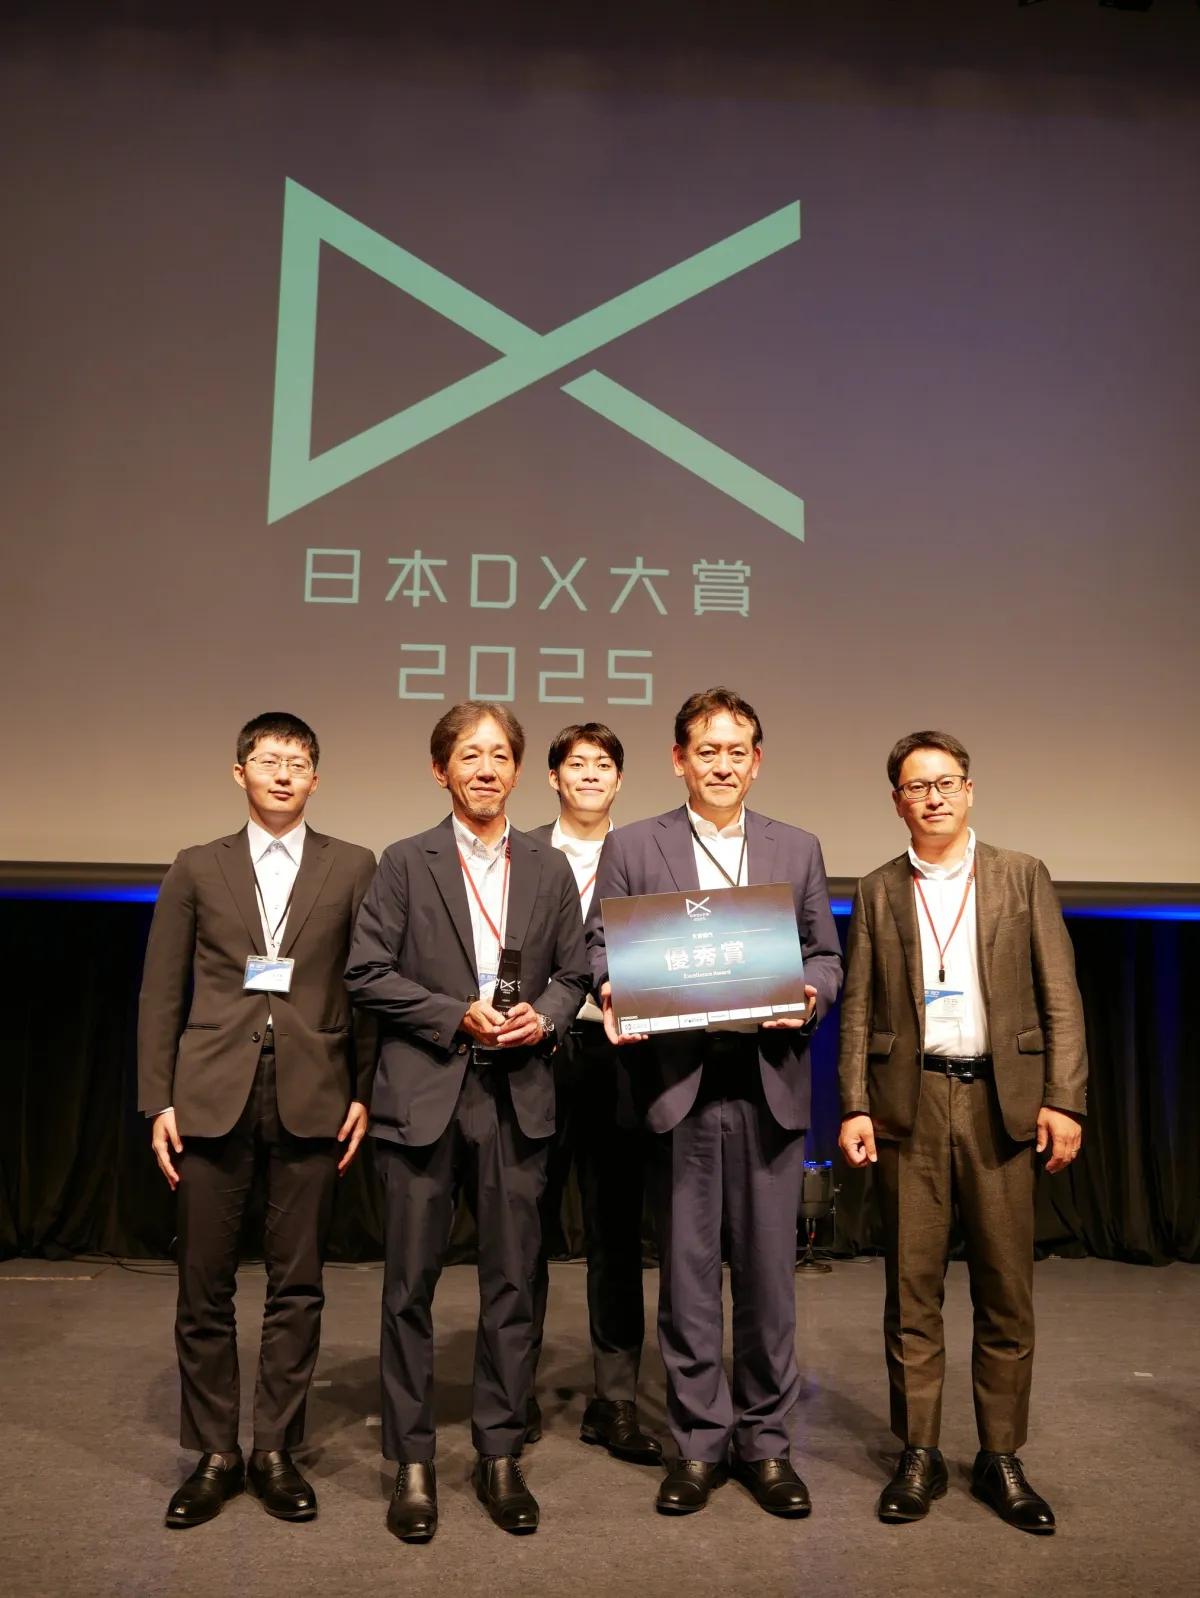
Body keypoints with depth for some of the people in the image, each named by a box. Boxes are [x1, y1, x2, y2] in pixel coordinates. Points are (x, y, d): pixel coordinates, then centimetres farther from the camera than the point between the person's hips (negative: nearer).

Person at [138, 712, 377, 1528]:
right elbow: (162, 994, 7)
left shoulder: (353, 868, 5)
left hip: (311, 1096, 0)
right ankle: (215, 1455, 24)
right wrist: (159, 1100, 1)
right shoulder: (197, 870, 9)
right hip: (213, 1096, 1)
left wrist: (364, 1092, -2)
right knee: (205, 1286, 8)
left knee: (297, 1285, 7)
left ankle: (276, 1452, 23)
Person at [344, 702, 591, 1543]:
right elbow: (368, 974, -4)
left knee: (512, 1283, 9)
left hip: (517, 1096, 2)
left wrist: (544, 1017, -9)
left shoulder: (549, 868, 9)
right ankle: (414, 1463, 22)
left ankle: (500, 1457, 25)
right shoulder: (406, 863, 1)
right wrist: (458, 1017, -12)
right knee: (411, 1285, 6)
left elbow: (574, 972, 11)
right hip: (424, 1095, -2)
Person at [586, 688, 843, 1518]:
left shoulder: (799, 849, 12)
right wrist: (613, 997, -16)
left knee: (768, 1270, 8)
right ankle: (700, 1441, 24)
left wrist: (810, 997, -9)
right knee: (687, 1272, 8)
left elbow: (826, 955, 11)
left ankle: (766, 1441, 25)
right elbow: (601, 945, 4)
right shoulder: (630, 847, 6)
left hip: (771, 1084, 2)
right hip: (678, 1084, -1)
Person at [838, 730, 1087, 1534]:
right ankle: (920, 1455, 19)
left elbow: (1060, 996, 2)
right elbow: (859, 1008, 6)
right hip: (909, 1101, 1)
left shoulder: (1022, 876, 6)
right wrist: (854, 1106, -2)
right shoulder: (879, 891, 9)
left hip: (1001, 1100, 0)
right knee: (912, 1287, 6)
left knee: (1007, 1289, 6)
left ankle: (1001, 1458, 20)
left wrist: (1063, 1098, -7)